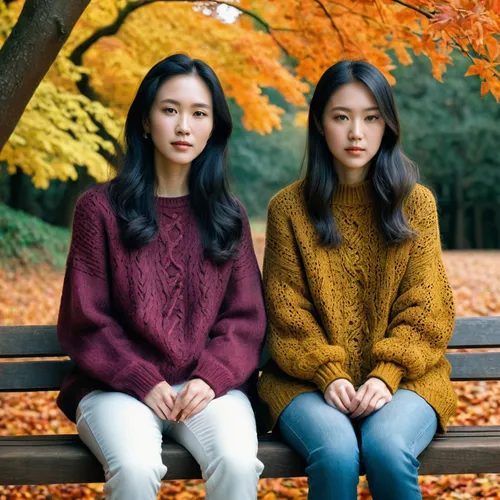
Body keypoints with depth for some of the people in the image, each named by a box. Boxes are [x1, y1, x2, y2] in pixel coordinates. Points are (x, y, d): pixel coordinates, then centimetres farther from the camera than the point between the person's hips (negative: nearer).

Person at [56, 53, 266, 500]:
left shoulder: (228, 216, 12)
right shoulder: (100, 208, 3)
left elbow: (246, 317, 8)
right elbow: (85, 321, 1)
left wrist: (212, 378, -10)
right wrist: (142, 382, -11)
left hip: (209, 384, 2)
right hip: (118, 385, -2)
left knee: (238, 463, -29)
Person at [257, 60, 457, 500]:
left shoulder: (415, 202, 7)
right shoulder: (289, 207, 5)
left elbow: (424, 309, 3)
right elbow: (288, 311, 2)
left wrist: (386, 375, -12)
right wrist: (329, 375, -12)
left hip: (402, 377, 1)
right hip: (310, 380, 0)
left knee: (388, 448, -31)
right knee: (336, 453, -31)